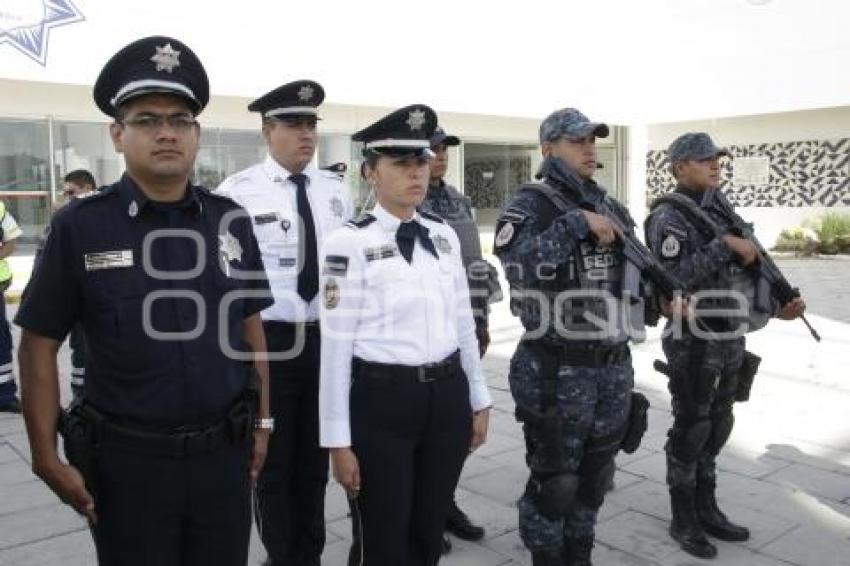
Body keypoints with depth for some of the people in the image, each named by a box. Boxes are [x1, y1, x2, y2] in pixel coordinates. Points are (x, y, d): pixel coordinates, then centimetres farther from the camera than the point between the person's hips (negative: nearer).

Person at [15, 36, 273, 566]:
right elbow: (39, 346, -3)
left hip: (225, 452, 3)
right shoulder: (80, 226, -8)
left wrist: (262, 422, 7)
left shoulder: (229, 219, 0)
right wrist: (47, 458, -5)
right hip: (129, 459, -2)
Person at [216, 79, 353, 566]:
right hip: (268, 340, -4)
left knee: (316, 457, 17)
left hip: (329, 338, 4)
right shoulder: (238, 192, -7)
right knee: (273, 461, 12)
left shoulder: (336, 189, 6)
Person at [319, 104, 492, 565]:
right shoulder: (349, 242, -11)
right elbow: (335, 346, -12)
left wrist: (478, 400, 14)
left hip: (448, 397, 5)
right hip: (380, 402, -5)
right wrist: (339, 440, -10)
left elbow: (463, 324, 12)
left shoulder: (444, 235, 6)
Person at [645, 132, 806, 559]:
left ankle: (706, 509, 31)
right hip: (693, 342, -8)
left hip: (731, 339, 8)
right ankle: (683, 520, 18)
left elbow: (739, 274, 15)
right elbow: (675, 278, -24)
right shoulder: (668, 216, -12)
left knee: (716, 429, 16)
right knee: (690, 431, 3)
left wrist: (775, 307, 4)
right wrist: (724, 246, -23)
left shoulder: (720, 212, 13)